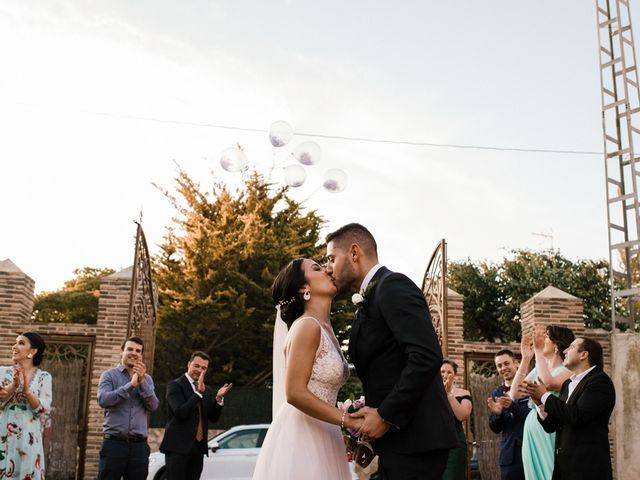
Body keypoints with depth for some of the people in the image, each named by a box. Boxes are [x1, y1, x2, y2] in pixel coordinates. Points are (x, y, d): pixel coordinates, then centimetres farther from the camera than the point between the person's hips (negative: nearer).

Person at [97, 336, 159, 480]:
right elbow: (103, 400, -13)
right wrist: (131, 385, -14)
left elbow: (153, 406, 0)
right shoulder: (109, 375, 4)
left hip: (139, 446, 3)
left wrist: (142, 382, -11)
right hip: (114, 443, -3)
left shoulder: (147, 379, 13)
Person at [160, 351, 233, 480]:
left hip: (199, 446, 6)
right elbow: (180, 412, -17)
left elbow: (213, 417, 9)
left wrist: (218, 398, -7)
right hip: (178, 446, -6)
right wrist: (198, 393, -22)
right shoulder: (175, 385, -4)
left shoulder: (207, 390, 14)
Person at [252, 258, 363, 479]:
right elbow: (295, 393, -21)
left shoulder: (325, 330, 14)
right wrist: (350, 421, -18)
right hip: (300, 437, -9)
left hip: (319, 436, 9)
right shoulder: (307, 325, -13)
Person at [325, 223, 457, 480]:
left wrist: (385, 415, -17)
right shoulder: (372, 298, 19)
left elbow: (427, 357, -21)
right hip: (397, 439, 9)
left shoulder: (393, 286, -10)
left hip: (414, 439, -9)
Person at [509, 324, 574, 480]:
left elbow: (549, 383, -28)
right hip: (532, 432, 6)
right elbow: (515, 393, 0)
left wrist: (538, 351, -22)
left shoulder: (567, 371, -6)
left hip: (551, 433, -6)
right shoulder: (537, 369, 11)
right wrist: (526, 359, -2)